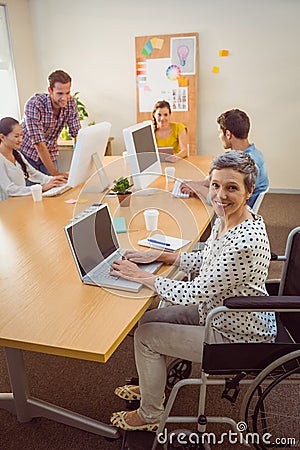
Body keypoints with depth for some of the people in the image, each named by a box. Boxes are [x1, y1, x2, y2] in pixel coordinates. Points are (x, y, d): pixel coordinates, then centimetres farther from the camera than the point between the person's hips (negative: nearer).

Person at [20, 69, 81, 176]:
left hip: (49, 155, 4)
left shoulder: (70, 103, -13)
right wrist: (55, 173, -36)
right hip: (28, 154, -4)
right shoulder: (34, 105, -29)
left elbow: (76, 134, -10)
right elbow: (39, 144, -32)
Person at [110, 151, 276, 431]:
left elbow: (194, 293, -30)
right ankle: (150, 386, 39)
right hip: (220, 311, 9)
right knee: (147, 319, 12)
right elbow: (204, 261, 9)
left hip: (238, 337, -9)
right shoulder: (225, 219, -5)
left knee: (145, 336, -4)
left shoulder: (244, 243, -35)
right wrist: (158, 255, -1)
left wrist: (139, 275, -20)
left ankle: (149, 416, 22)